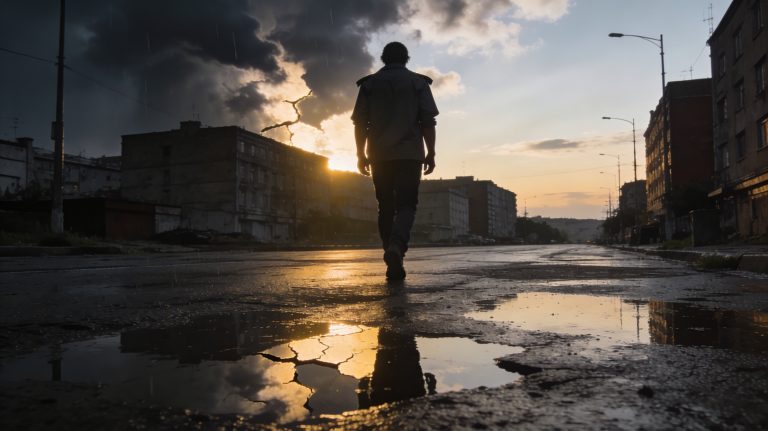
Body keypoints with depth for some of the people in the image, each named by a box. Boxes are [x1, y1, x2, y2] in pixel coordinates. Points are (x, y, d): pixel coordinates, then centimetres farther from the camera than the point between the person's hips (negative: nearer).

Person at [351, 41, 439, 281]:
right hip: (409, 154, -1)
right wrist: (431, 153, 3)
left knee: (386, 207, 9)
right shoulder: (418, 82, 8)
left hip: (379, 156, 2)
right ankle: (396, 245, -29)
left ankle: (394, 264, 7)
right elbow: (428, 121, 0)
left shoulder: (369, 84, 11)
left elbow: (359, 123, 5)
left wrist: (361, 154, 9)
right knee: (406, 205, -1)